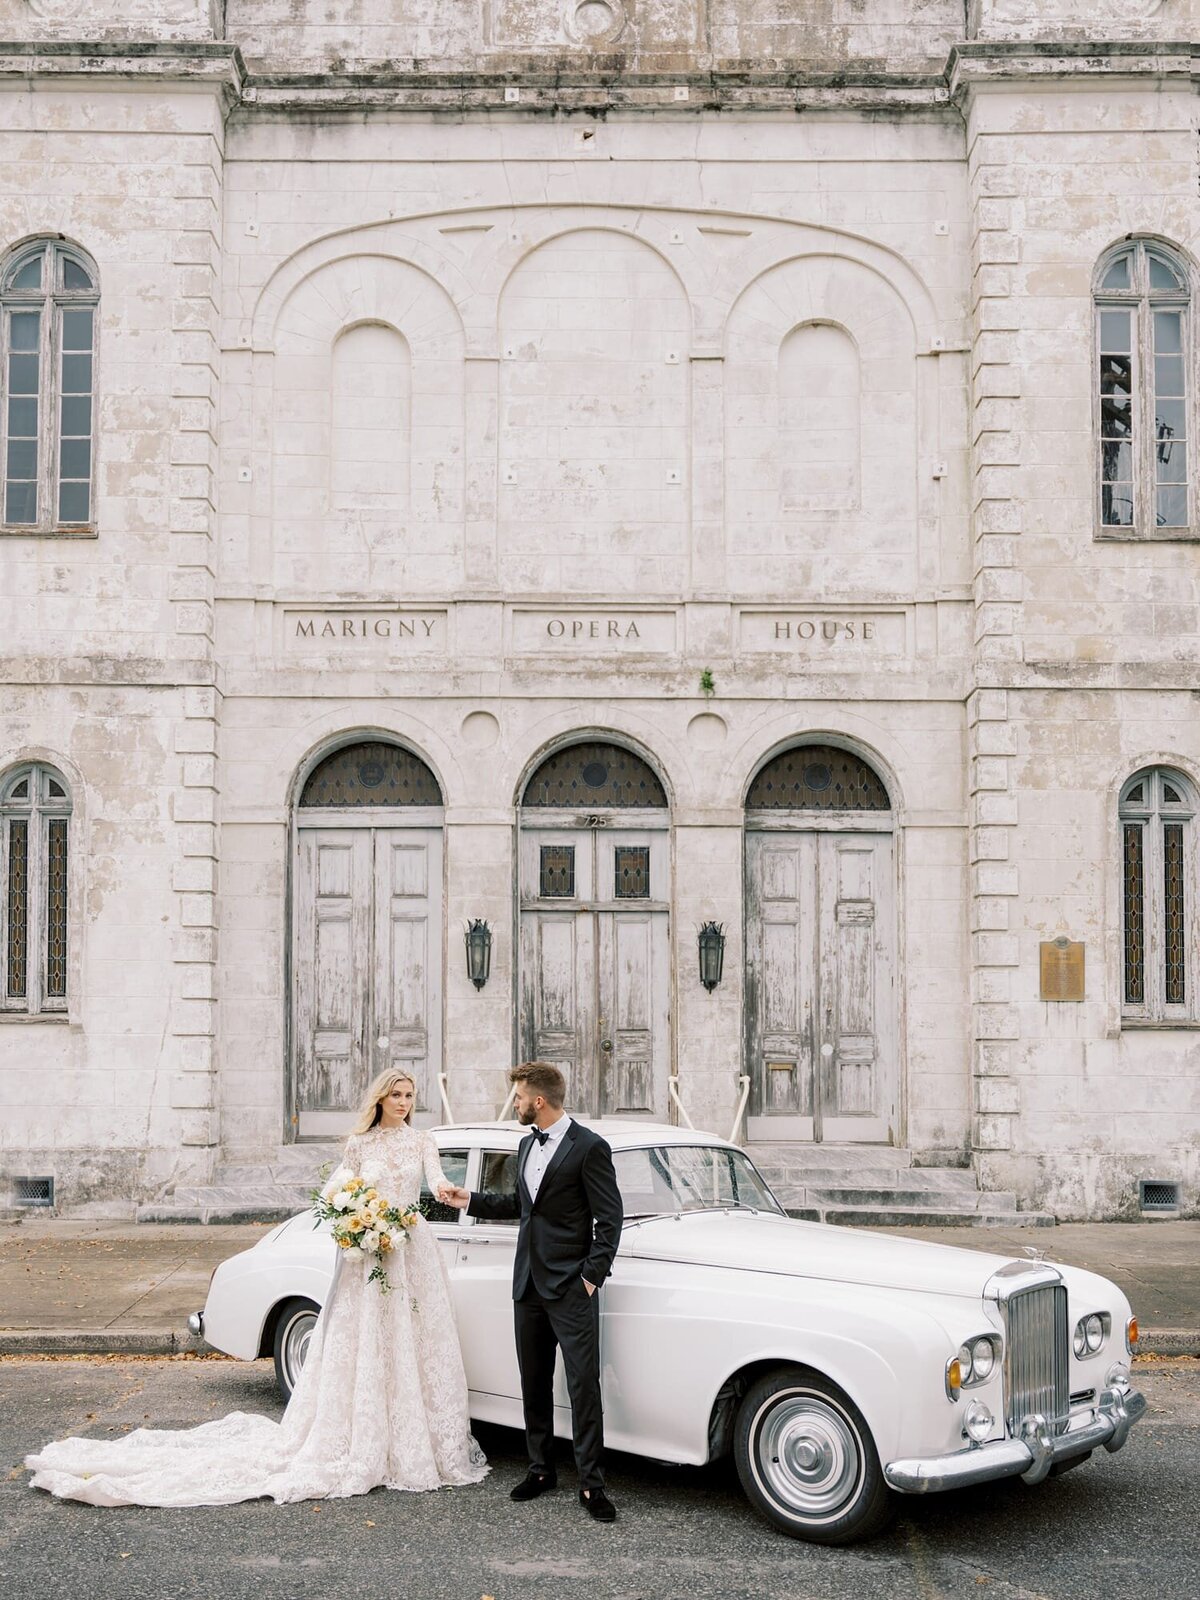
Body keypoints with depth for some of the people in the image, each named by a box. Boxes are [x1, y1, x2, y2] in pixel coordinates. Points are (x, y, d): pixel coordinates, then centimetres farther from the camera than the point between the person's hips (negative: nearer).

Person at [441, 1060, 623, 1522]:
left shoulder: (589, 1148, -11)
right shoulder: (528, 1146, 13)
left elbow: (610, 1218, -11)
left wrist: (592, 1276, -15)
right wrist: (469, 1201, 19)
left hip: (571, 1288, -8)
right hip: (529, 1284, 8)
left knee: (584, 1386, -5)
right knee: (534, 1384, 13)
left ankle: (591, 1483, 0)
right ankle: (541, 1469, 25)